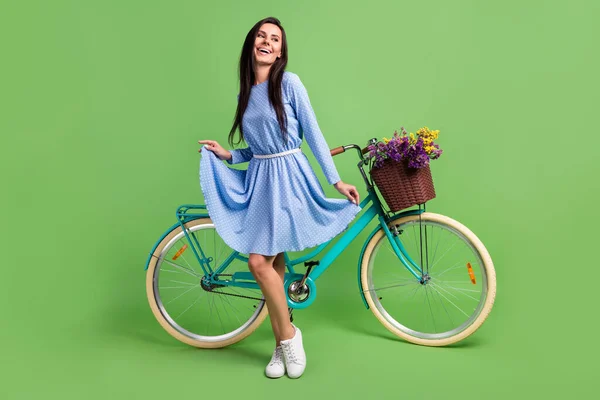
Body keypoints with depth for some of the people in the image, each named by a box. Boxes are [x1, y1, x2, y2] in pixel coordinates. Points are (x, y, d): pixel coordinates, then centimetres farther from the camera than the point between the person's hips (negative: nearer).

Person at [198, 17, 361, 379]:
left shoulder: (289, 82, -5)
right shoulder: (245, 94, 13)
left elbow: (313, 133, -6)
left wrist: (336, 180, -7)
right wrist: (226, 155, 1)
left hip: (288, 177, -6)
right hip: (257, 179, 6)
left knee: (260, 261, -14)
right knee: (272, 263, 7)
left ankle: (289, 335, 8)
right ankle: (282, 346, 19)